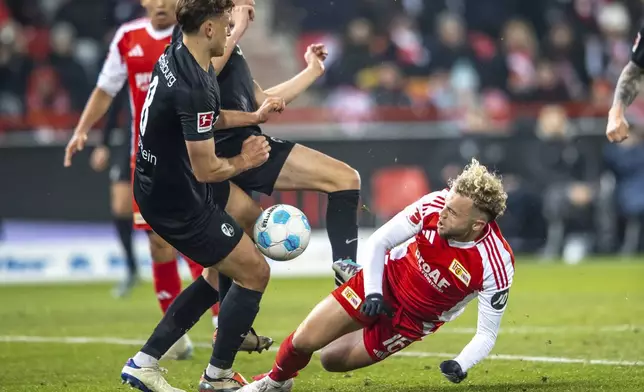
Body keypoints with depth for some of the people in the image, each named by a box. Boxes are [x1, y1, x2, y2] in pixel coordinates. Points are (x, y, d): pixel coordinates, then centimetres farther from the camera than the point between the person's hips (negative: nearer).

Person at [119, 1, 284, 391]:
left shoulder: (176, 56, 0)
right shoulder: (193, 89, -30)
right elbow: (206, 170, -23)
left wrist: (254, 116, 21)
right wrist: (244, 161, -5)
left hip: (161, 179, 10)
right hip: (179, 204, -10)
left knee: (251, 214, 27)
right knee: (256, 272, 2)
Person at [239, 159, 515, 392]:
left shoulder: (497, 265, -31)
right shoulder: (434, 205, -26)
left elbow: (487, 332, -17)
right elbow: (378, 243, -11)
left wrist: (461, 365, -34)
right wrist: (372, 293, -22)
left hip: (414, 320, -1)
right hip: (385, 280, 1)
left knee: (333, 359, 3)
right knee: (305, 340, -7)